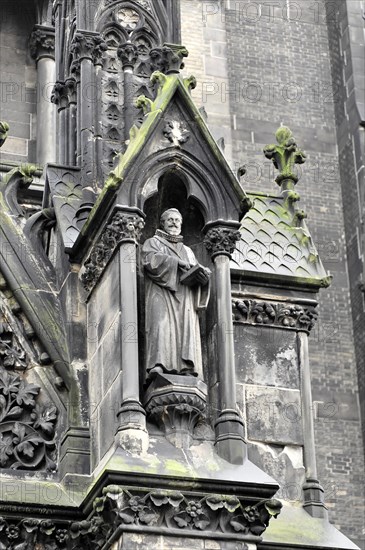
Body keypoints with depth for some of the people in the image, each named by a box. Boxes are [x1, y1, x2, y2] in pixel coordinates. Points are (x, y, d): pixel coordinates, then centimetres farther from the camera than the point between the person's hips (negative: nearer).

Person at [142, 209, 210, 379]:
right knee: (161, 327, -25)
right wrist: (176, 262, -8)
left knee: (187, 329, -16)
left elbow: (195, 271, 21)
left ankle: (187, 370, -28)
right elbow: (150, 259, -2)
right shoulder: (153, 242, 20)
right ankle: (157, 367, -38)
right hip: (161, 294, -4)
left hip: (185, 298, 4)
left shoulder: (187, 250, 33)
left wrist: (202, 274, -4)